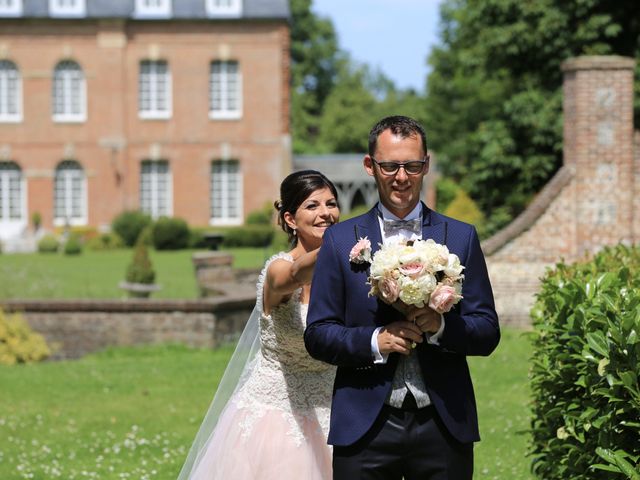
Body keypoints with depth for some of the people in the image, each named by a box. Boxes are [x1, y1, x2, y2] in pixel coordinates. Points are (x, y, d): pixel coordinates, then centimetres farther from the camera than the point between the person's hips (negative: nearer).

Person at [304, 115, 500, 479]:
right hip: (365, 428, 0)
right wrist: (375, 342, -14)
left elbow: (488, 332, 4)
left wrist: (441, 326, -14)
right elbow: (317, 334, 2)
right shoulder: (340, 240, 6)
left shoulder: (462, 237, 8)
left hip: (444, 428, 1)